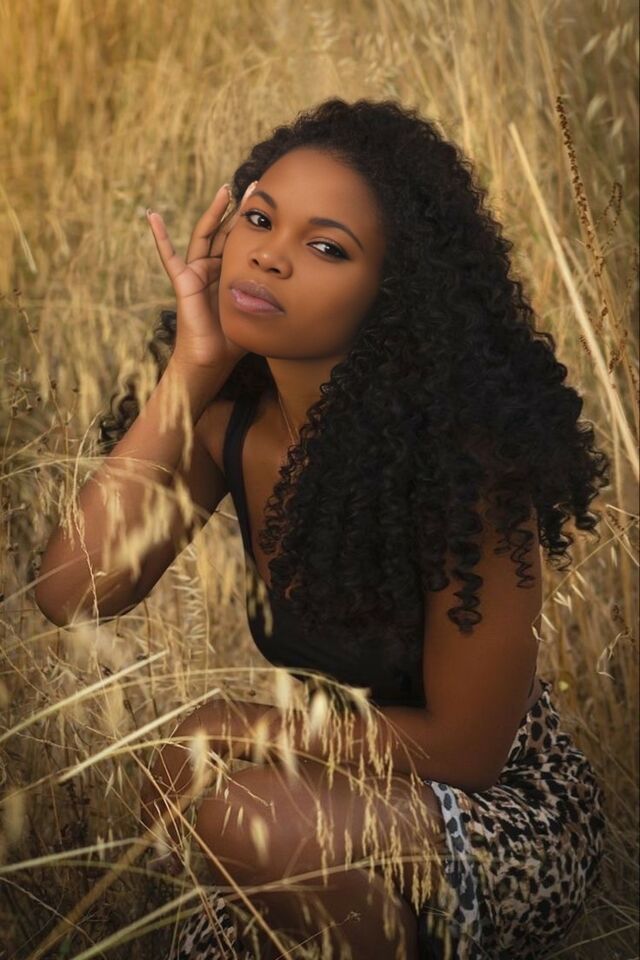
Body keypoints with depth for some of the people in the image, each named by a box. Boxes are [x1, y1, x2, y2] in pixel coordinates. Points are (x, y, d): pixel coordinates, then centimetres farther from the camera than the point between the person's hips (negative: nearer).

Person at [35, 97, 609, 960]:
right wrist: (189, 368, -23)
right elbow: (76, 591, -22)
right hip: (348, 800, 6)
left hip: (508, 820, -6)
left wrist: (230, 731, -16)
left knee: (250, 817, -30)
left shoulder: (461, 453, -26)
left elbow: (464, 743, -19)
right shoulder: (227, 414, -9)